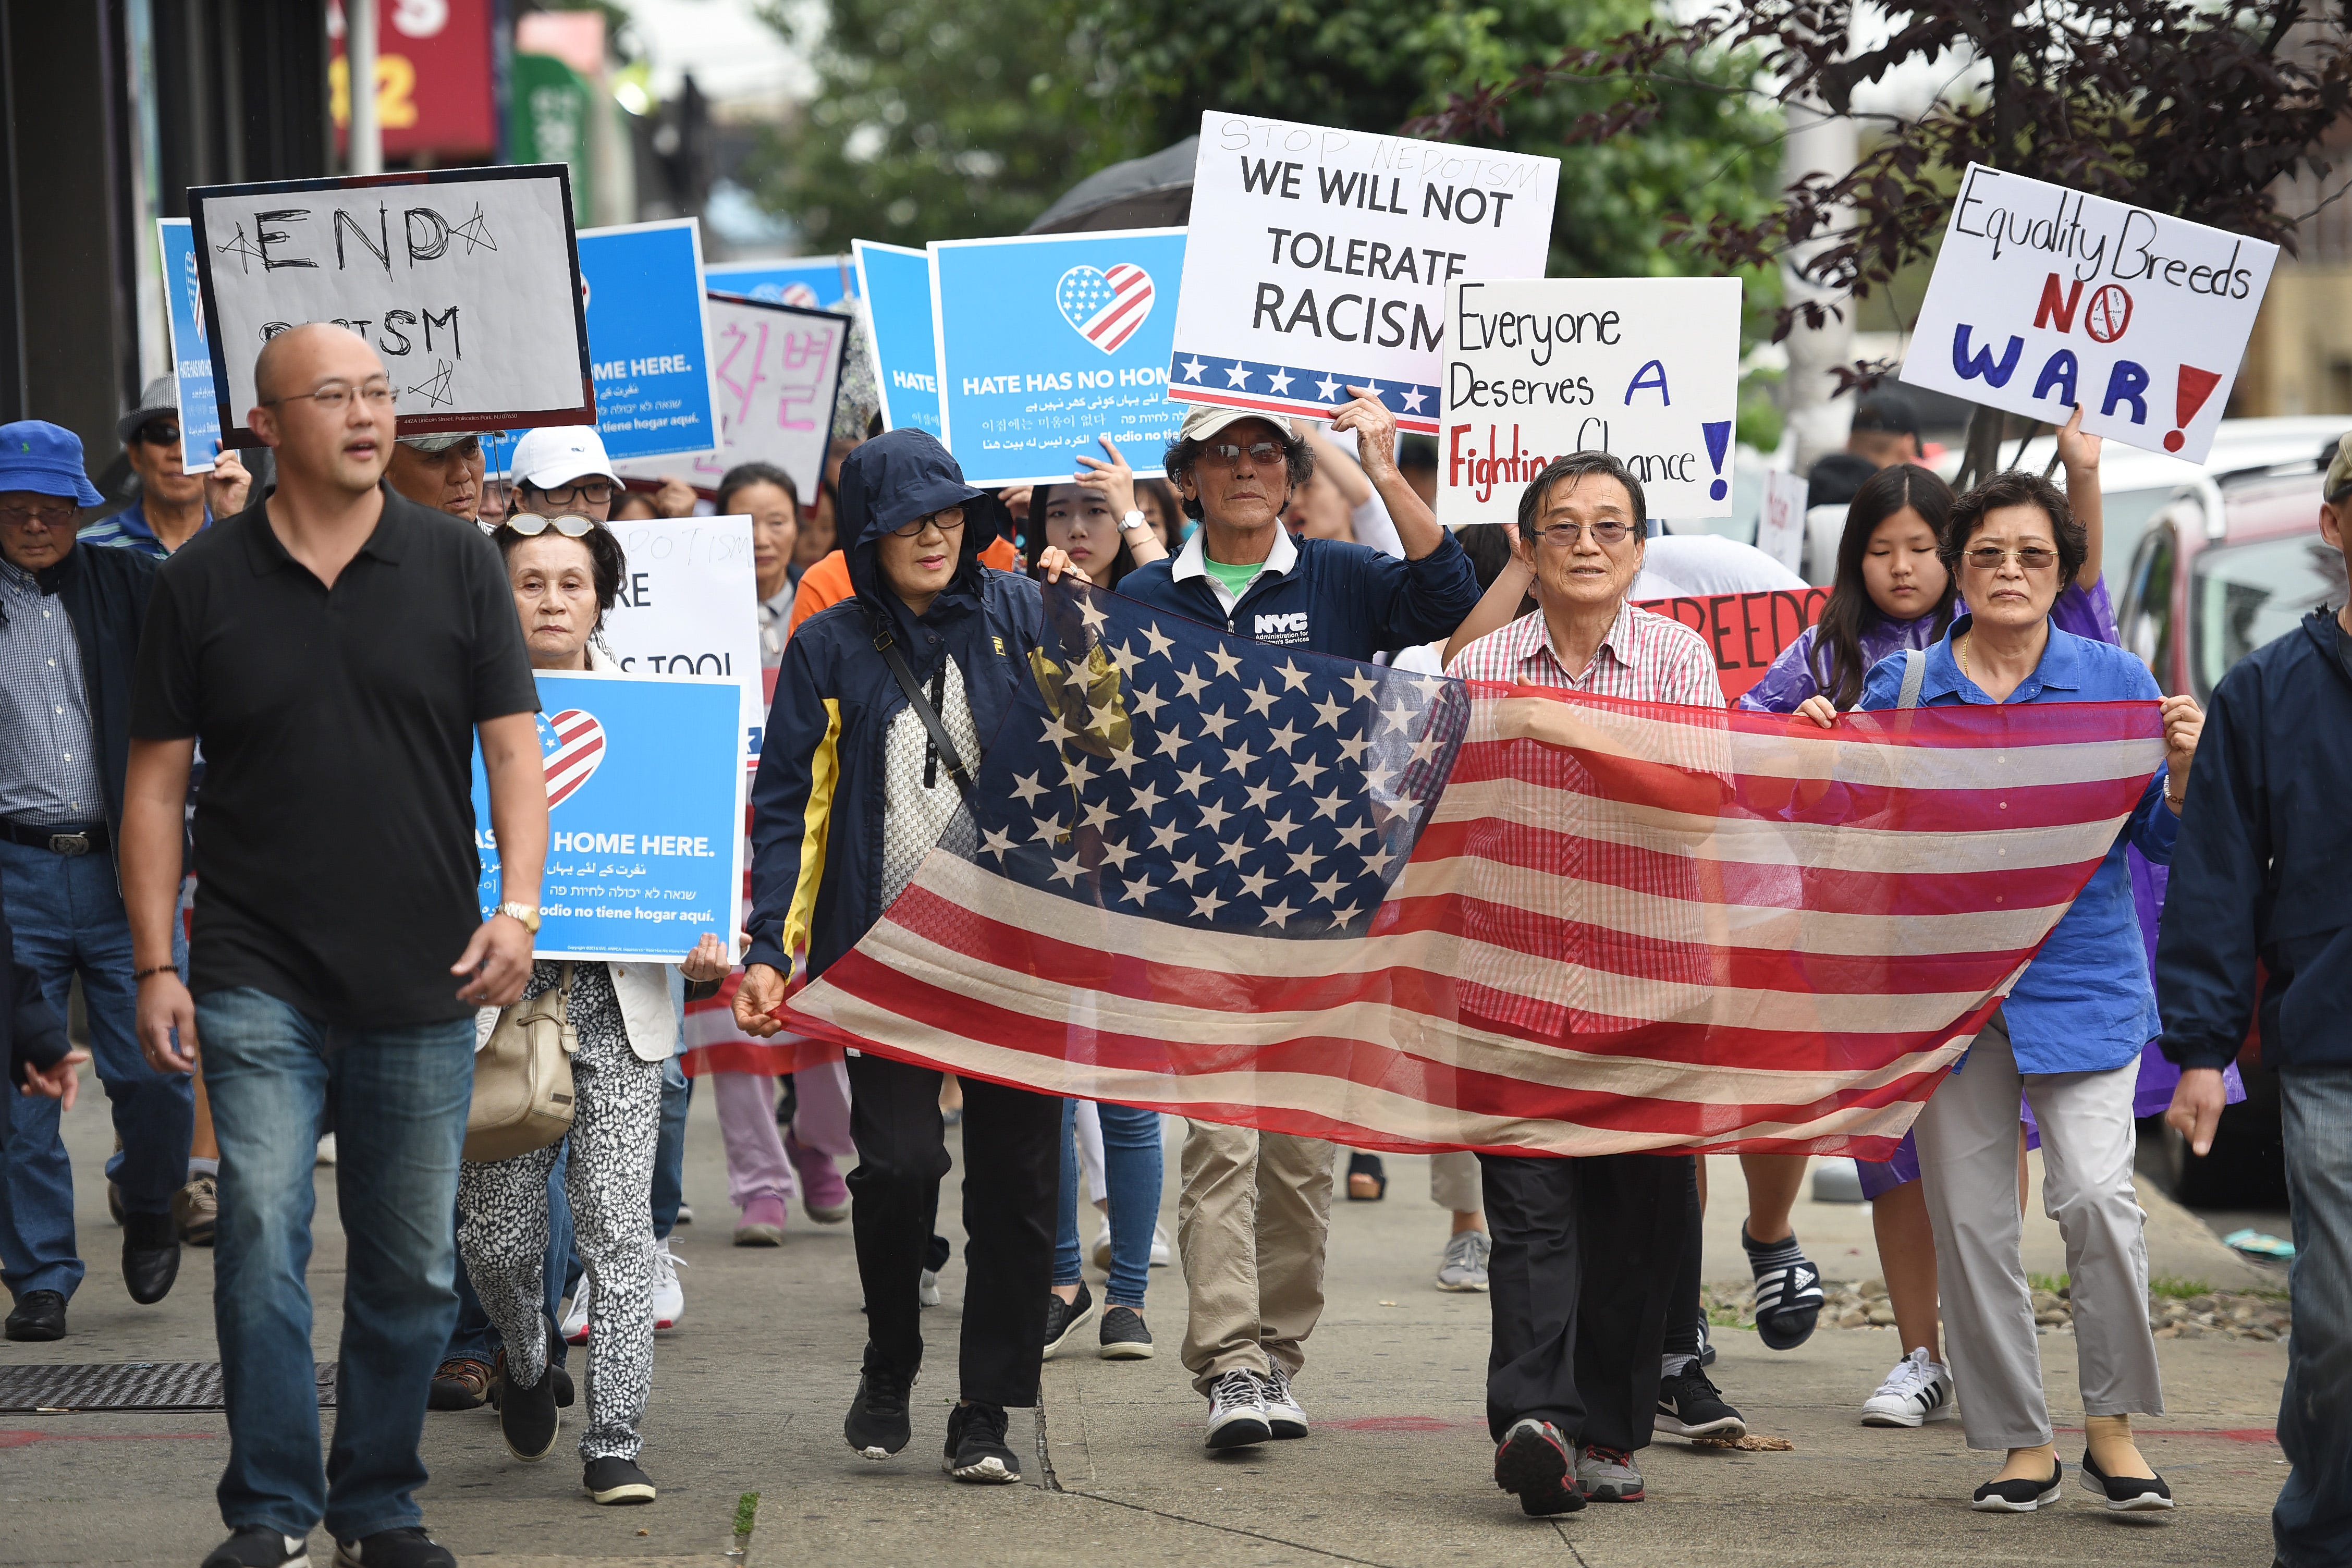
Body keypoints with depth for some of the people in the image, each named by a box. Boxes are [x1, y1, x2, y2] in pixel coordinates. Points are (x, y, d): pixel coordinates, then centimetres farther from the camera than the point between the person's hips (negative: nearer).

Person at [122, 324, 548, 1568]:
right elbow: (156, 782, 5)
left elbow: (513, 750, 4)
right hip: (258, 978, -1)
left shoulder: (457, 566, 5)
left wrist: (519, 905, -11)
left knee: (410, 1267, 7)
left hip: (424, 986, 1)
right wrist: (154, 967, -1)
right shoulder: (203, 582, 3)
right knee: (261, 1234, -13)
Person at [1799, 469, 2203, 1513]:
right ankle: (2023, 1444, 15)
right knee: (1968, 1216, 3)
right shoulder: (1902, 684, 6)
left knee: (2095, 1193, -16)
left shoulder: (2113, 680, 3)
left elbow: (2165, 841, 5)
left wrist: (2184, 766, -13)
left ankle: (2114, 1424, 2)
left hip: (2081, 980, -2)